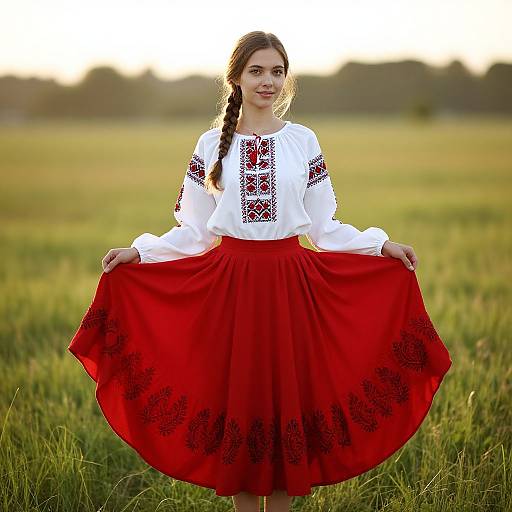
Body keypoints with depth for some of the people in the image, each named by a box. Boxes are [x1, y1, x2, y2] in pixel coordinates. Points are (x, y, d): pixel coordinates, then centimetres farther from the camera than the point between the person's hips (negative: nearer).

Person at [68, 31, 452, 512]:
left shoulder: (303, 142, 4)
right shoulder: (212, 144, 4)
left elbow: (324, 228, 7)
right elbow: (192, 232, 6)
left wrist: (381, 245, -3)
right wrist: (138, 252, -6)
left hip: (290, 285, 0)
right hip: (229, 284, 0)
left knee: (288, 393, 3)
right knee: (235, 395, 3)